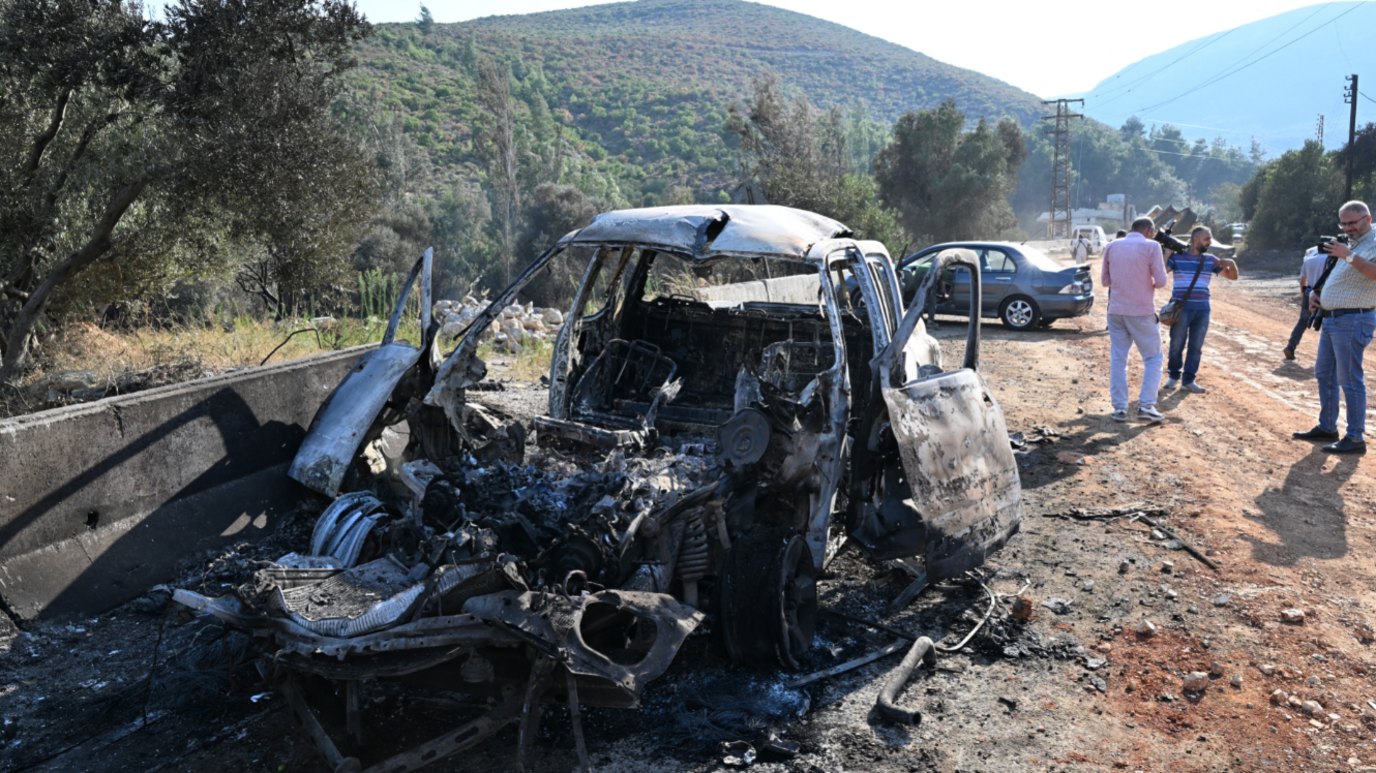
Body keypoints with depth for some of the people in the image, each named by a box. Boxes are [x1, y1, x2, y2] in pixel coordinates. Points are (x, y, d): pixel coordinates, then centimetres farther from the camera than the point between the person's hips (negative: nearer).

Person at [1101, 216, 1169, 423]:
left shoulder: (1112, 247, 6)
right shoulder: (1151, 246, -7)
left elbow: (1105, 280, 10)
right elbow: (1161, 281, -9)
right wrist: (1151, 284, 11)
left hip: (1116, 310, 4)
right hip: (1142, 311, -4)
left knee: (1118, 359, 9)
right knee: (1153, 359, 8)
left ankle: (1119, 408, 8)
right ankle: (1146, 405, 0)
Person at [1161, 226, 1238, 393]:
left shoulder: (1210, 260, 10)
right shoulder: (1177, 257, -1)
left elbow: (1232, 276, 15)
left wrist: (1232, 263, -5)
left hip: (1202, 310, 4)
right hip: (1181, 309, -4)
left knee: (1196, 346, 6)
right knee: (1177, 345, 2)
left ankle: (1189, 379, 14)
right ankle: (1174, 376, 18)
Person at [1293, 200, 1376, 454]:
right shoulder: (1349, 246, 18)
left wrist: (1350, 256, -37)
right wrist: (1315, 292, 14)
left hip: (1352, 322, -10)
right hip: (1331, 319, 10)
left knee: (1350, 379, -8)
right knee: (1324, 374, 16)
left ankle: (1355, 438, -3)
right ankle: (1327, 428, 27)